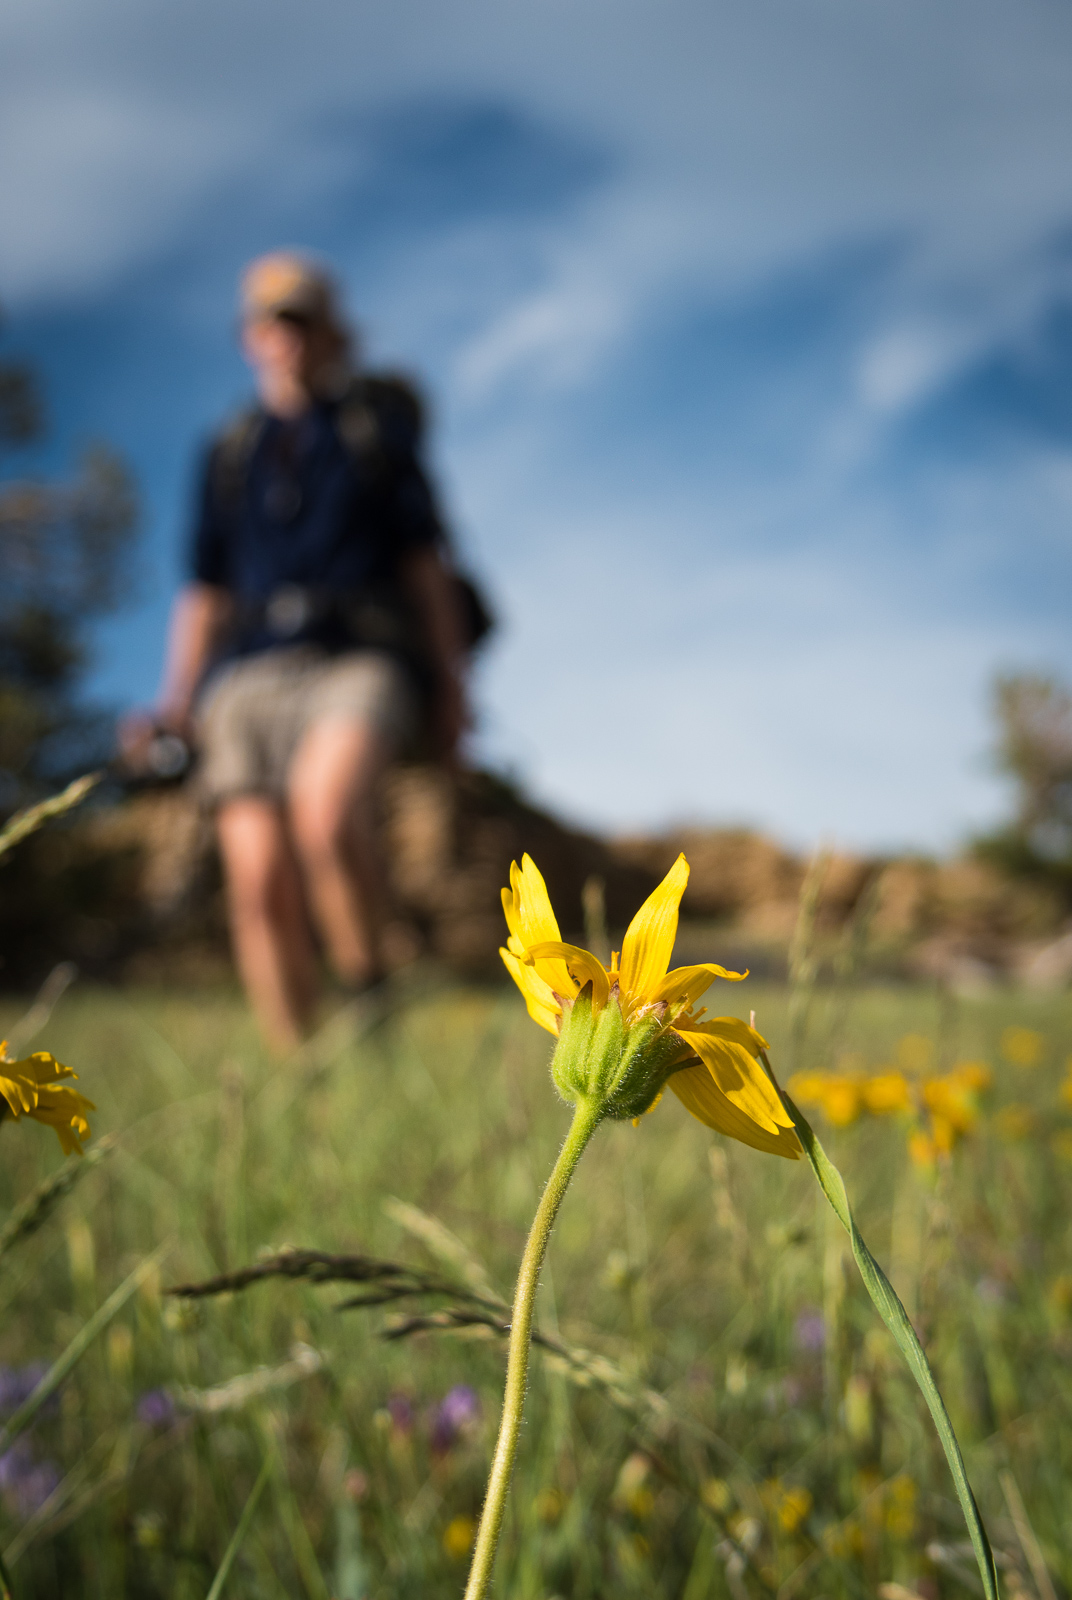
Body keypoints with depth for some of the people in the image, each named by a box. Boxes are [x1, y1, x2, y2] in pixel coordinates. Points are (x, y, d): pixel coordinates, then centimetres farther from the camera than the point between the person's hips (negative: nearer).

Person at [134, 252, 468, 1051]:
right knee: (260, 885, -11)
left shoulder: (377, 431, 17)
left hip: (357, 662, -3)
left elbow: (426, 561, 10)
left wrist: (450, 680, 0)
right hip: (250, 671, 3)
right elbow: (206, 589, 21)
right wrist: (178, 700, 9)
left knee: (325, 809, -32)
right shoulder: (230, 455, 23)